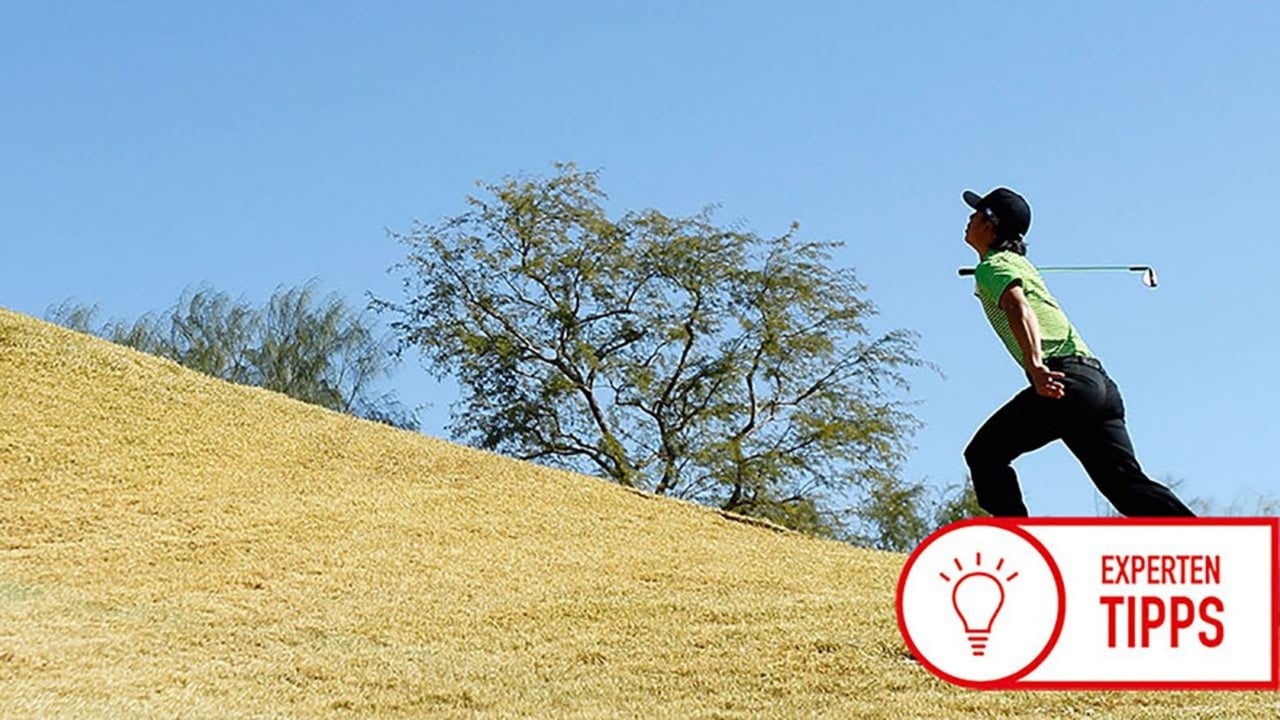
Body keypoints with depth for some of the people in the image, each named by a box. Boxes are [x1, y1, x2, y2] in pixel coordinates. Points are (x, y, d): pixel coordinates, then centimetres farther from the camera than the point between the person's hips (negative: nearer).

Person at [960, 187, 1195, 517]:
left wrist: (1036, 367, -32)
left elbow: (1019, 309, -18)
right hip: (1100, 382, 8)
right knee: (1129, 485, 2)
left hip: (1067, 381, -8)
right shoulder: (1020, 263, 28)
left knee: (983, 454, 1)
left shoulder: (993, 266, 3)